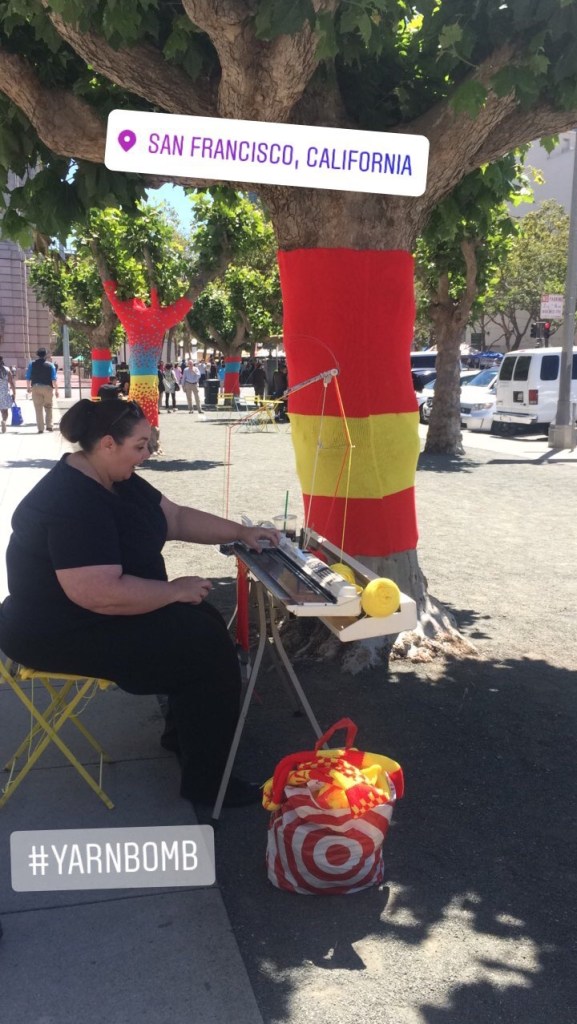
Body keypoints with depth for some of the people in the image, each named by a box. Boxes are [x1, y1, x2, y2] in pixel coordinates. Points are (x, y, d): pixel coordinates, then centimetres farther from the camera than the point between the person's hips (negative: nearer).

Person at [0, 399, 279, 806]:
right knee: (208, 647, -12)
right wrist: (175, 590, -22)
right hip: (63, 632, -10)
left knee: (205, 621, 6)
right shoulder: (72, 503, -29)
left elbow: (176, 517, 12)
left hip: (101, 613, 10)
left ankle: (185, 730, 24)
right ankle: (206, 781, 2)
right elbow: (101, 594, -35)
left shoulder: (117, 480, 3)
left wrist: (241, 532, 3)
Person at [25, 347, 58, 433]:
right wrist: (56, 390, -4)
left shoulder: (31, 364, 3)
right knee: (48, 407, 15)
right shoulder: (50, 365, -1)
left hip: (36, 388, 1)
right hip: (47, 387, 0)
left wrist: (29, 387, 18)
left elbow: (28, 377, 4)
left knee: (38, 408, 3)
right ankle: (49, 425, 9)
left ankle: (40, 428, -1)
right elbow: (54, 379, -7)